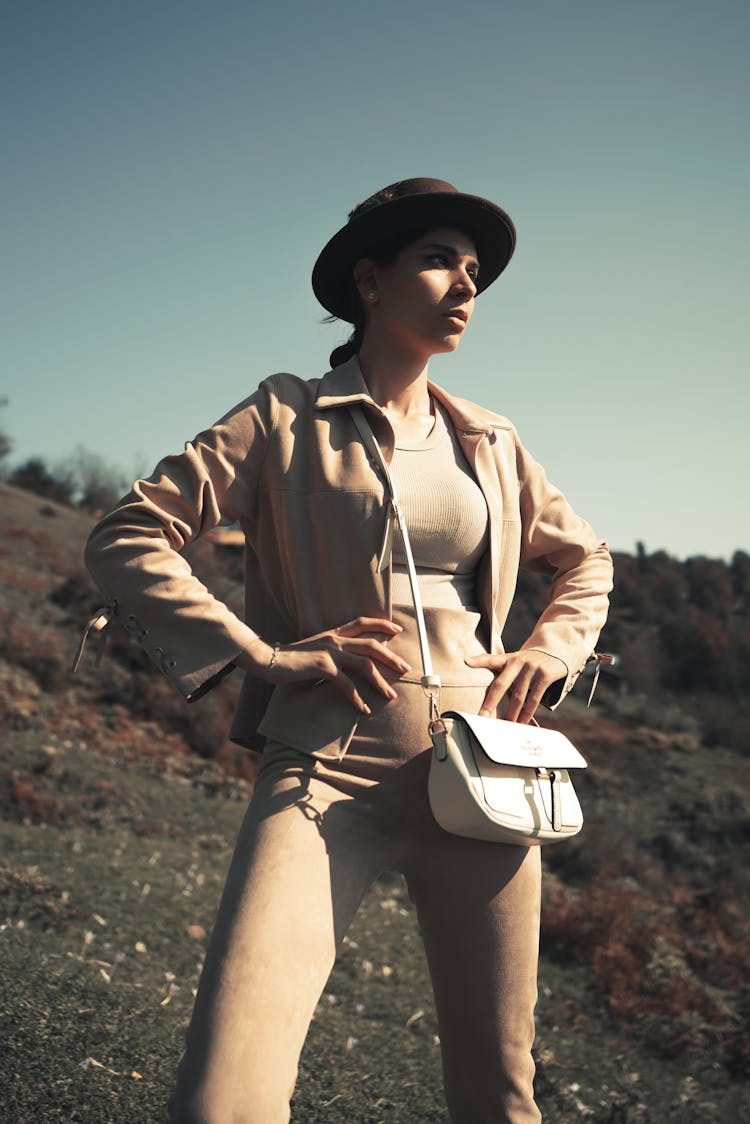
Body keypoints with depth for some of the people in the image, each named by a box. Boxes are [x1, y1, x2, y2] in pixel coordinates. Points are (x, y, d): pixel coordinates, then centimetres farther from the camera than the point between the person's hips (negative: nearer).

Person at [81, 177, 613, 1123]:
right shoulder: (288, 417, 3)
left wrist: (553, 647, 11)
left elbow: (585, 558, 30)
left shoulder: (491, 446, 15)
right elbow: (127, 539, -3)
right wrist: (264, 654, -10)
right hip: (328, 769, -4)